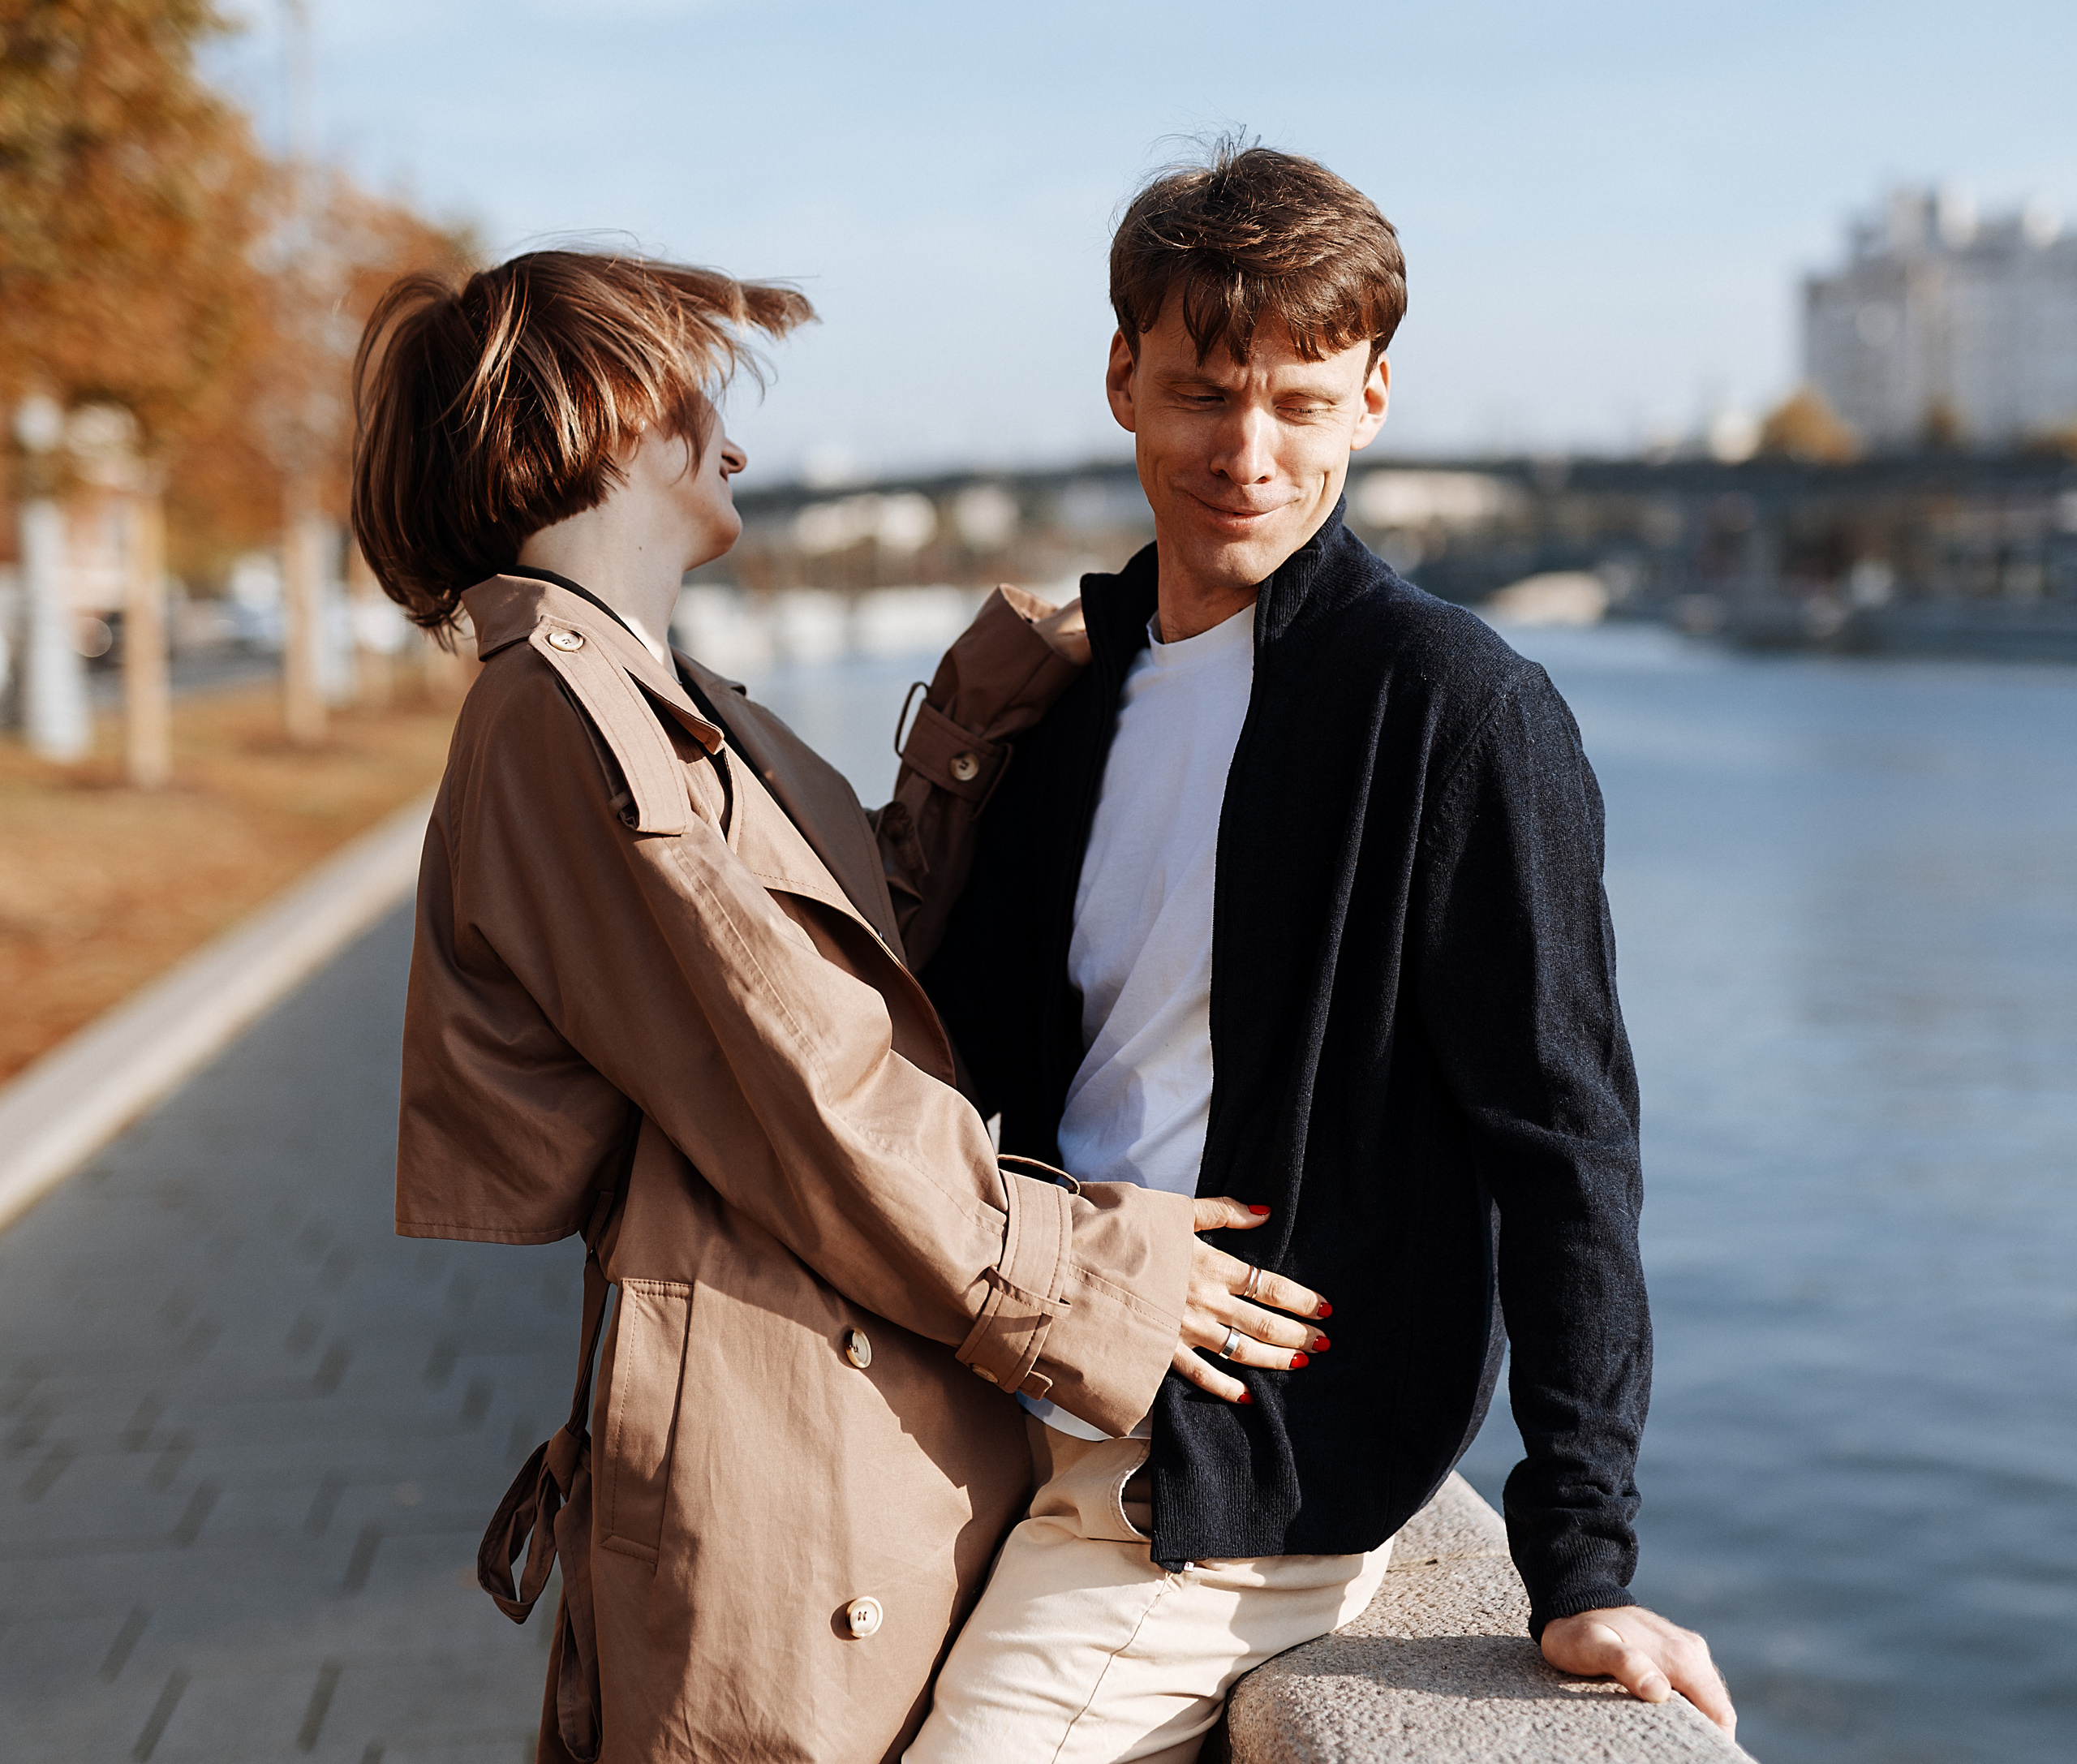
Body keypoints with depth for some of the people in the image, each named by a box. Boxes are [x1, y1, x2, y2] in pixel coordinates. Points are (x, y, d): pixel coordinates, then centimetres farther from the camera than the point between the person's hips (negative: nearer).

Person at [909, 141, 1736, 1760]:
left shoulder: (1460, 710, -14)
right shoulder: (1072, 673, 7)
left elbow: (1561, 1139, -14)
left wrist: (1585, 1564, -15)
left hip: (1233, 1489, -7)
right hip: (1023, 1422, 8)